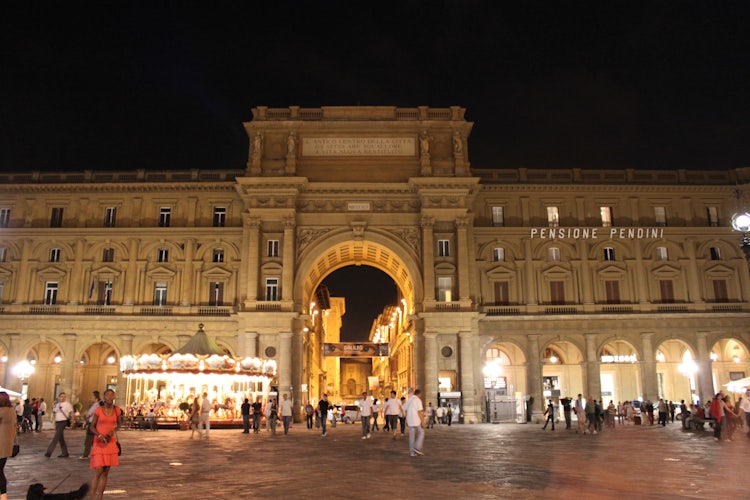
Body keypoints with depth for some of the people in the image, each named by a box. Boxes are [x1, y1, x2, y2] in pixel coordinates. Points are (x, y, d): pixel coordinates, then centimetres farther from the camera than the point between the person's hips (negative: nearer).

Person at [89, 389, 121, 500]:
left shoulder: (117, 410, 0)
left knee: (106, 472, 6)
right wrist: (99, 435, -15)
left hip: (111, 442, 3)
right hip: (99, 443, -3)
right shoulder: (98, 410, -7)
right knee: (98, 471, -11)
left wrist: (113, 432, -7)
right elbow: (92, 426, 1)